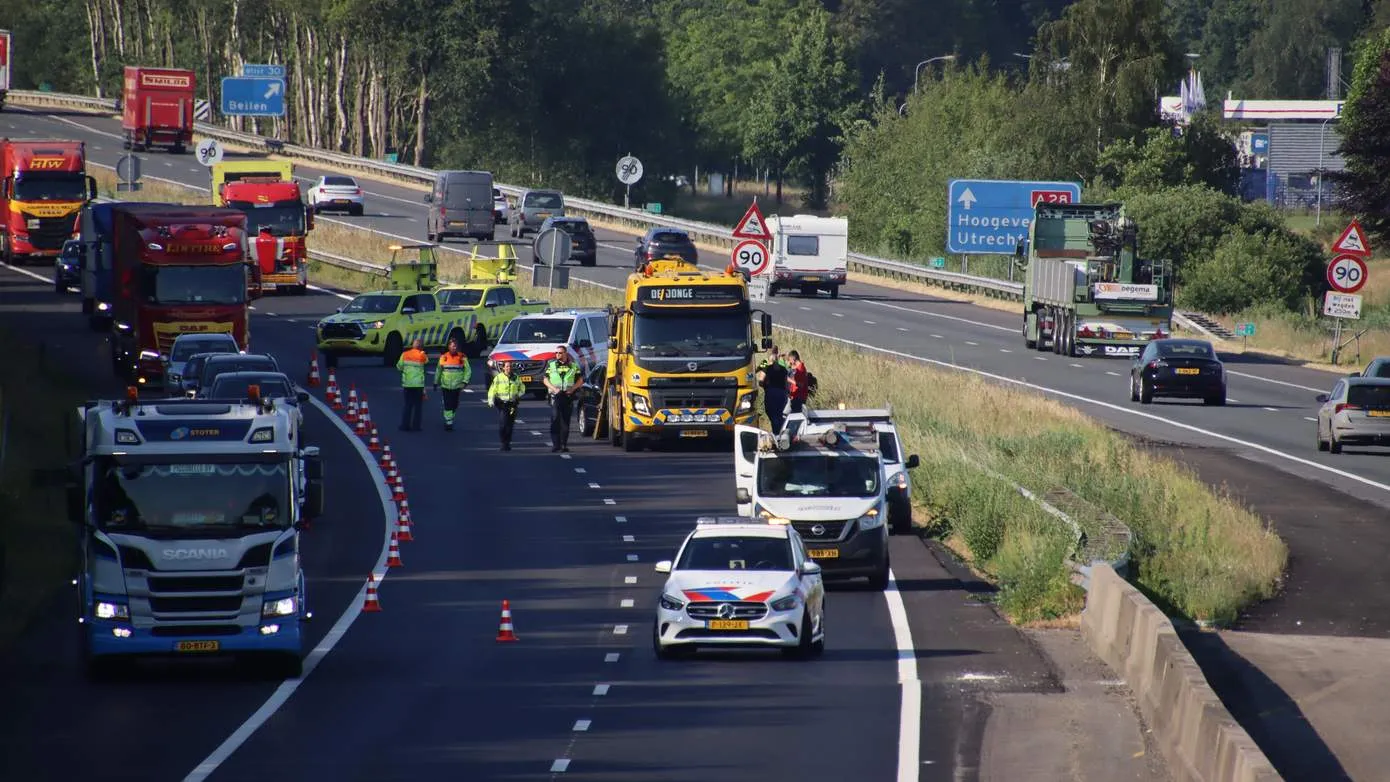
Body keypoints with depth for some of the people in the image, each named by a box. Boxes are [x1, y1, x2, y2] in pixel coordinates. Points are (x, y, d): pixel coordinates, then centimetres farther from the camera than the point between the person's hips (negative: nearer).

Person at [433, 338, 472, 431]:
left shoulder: (462, 358, 0)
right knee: (447, 405, -7)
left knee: (454, 405, 6)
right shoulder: (443, 358, 3)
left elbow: (468, 370, 3)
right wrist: (436, 383, 16)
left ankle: (450, 420, 24)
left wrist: (465, 381, -9)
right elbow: (438, 371, 13)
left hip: (457, 386, 0)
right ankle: (448, 423, -5)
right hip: (445, 385, 0)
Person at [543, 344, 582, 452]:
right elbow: (546, 380, 8)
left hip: (568, 395, 1)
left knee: (566, 421, 4)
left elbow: (579, 380, 12)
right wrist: (554, 388, -9)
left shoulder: (573, 366, 8)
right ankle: (555, 444, -11)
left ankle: (564, 444, 10)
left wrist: (573, 388, -6)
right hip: (555, 395, -1)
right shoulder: (551, 365, 7)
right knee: (555, 419, -12)